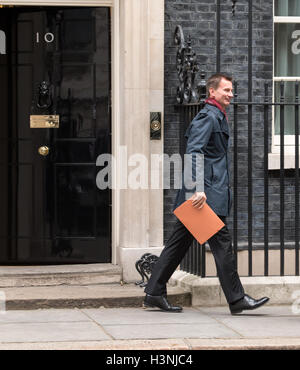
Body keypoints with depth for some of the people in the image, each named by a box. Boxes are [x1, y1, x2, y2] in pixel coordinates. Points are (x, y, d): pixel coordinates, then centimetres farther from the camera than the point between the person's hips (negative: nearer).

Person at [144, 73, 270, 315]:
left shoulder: (218, 117, 22)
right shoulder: (207, 117, -10)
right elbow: (193, 152, -19)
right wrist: (198, 189, -26)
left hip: (204, 194, 10)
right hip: (206, 195, -10)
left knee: (179, 243, 9)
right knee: (222, 243, -7)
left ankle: (154, 293, 11)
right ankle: (237, 299, -3)